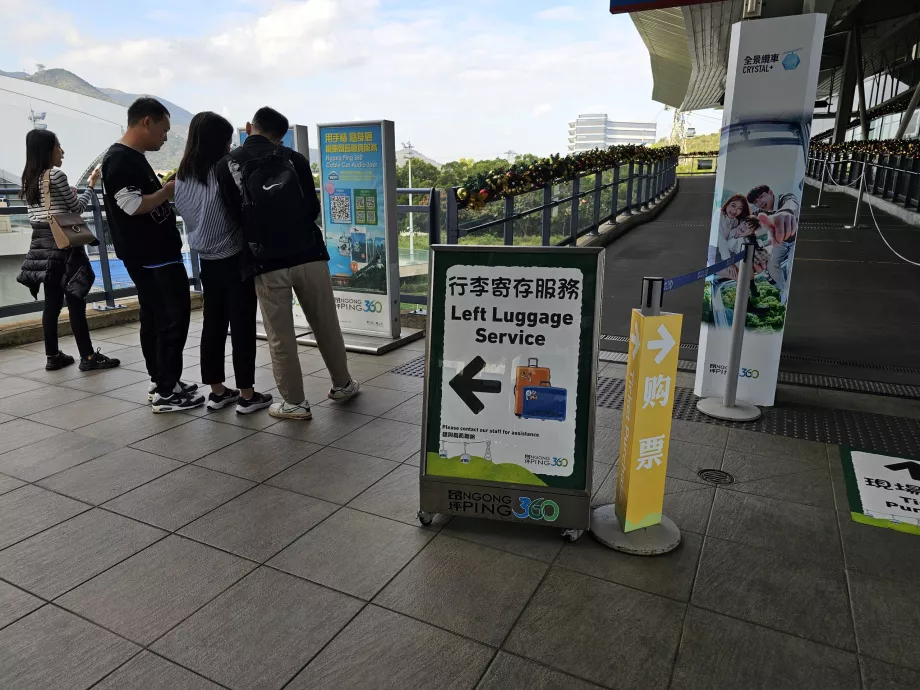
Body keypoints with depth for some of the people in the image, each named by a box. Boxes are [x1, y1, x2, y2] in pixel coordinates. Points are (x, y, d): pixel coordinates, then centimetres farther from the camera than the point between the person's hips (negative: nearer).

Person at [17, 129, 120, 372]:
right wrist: (91, 185, 7)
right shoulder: (57, 175, -10)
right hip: (62, 244, -8)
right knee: (75, 301, -6)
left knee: (52, 302, 10)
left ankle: (53, 356, 13)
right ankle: (88, 356, -4)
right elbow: (77, 208, -4)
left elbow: (37, 213, 17)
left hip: (40, 244, 8)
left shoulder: (29, 179, 13)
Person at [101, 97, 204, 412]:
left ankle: (161, 382, 23)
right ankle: (166, 392, 0)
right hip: (152, 256, -10)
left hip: (154, 254, 10)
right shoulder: (120, 159, -16)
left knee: (154, 318, 14)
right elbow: (134, 206, -23)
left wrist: (171, 188, 10)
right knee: (173, 317, -7)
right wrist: (171, 188, -14)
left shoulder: (134, 158, 15)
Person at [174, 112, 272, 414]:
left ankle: (217, 391, 18)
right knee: (242, 324, -1)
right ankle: (247, 395, 4)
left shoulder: (183, 176, 5)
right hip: (234, 258, -7)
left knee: (213, 323, 11)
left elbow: (181, 210, 15)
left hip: (206, 259, 7)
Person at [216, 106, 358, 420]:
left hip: (265, 261, -1)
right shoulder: (294, 158, 7)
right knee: (326, 324, 15)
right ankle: (342, 384, 28)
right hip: (308, 253, 2)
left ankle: (294, 402, 15)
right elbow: (313, 207, 9)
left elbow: (235, 215, 2)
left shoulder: (227, 166, 4)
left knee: (280, 336, 8)